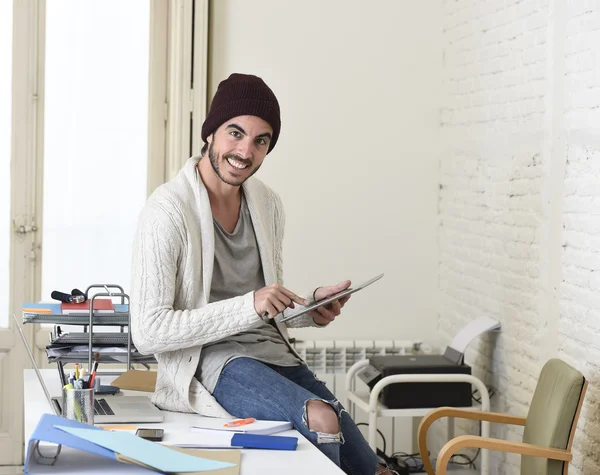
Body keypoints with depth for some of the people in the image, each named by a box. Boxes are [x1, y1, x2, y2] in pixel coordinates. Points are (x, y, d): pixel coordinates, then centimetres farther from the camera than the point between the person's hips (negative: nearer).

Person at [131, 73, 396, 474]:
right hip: (213, 362, -7)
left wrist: (310, 307, -1)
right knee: (321, 418, -29)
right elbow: (148, 332, -16)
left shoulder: (268, 205, 10)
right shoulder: (168, 212, -12)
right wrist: (249, 306, -22)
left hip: (275, 353, 7)